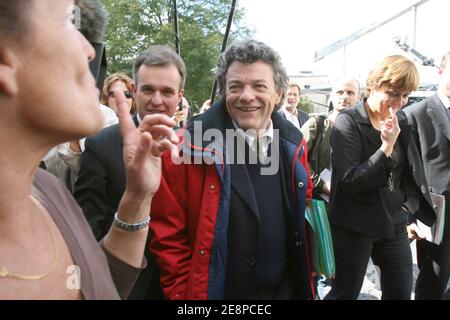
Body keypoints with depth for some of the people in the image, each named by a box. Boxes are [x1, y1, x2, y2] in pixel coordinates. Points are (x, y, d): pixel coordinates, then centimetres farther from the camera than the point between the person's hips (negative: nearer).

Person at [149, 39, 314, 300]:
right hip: (216, 291, -4)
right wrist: (182, 293, -12)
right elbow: (169, 237, -12)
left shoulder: (294, 146, -3)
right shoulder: (190, 149, -17)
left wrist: (305, 286, 9)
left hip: (286, 291, 4)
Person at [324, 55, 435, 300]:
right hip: (355, 227, -6)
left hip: (394, 225, 6)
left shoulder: (401, 122, 6)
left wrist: (417, 213, 12)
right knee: (345, 293, 8)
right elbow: (348, 182, -21)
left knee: (401, 293, 12)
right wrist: (387, 146, -25)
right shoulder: (348, 122, -13)